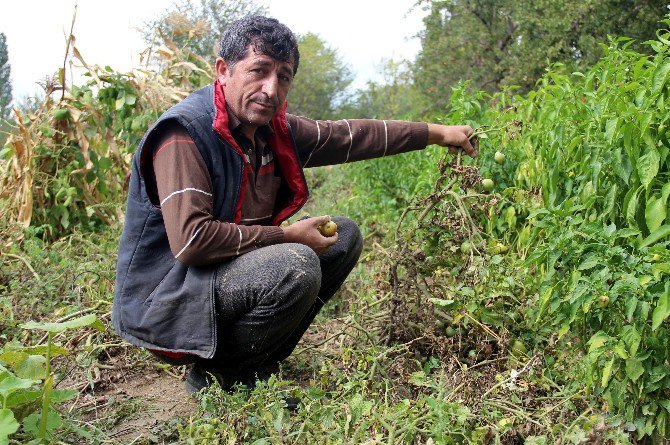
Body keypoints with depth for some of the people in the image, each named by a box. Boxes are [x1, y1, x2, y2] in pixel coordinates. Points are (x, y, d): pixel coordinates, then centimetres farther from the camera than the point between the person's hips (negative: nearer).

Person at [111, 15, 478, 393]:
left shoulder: (272, 129, 3)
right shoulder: (184, 134, -21)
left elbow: (349, 135, 12)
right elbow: (190, 239, -30)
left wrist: (438, 133, 14)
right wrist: (288, 237, -21)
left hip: (231, 274, 9)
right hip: (165, 302, -9)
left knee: (345, 236, 8)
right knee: (296, 265, -31)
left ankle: (257, 365, 8)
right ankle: (215, 376, -7)